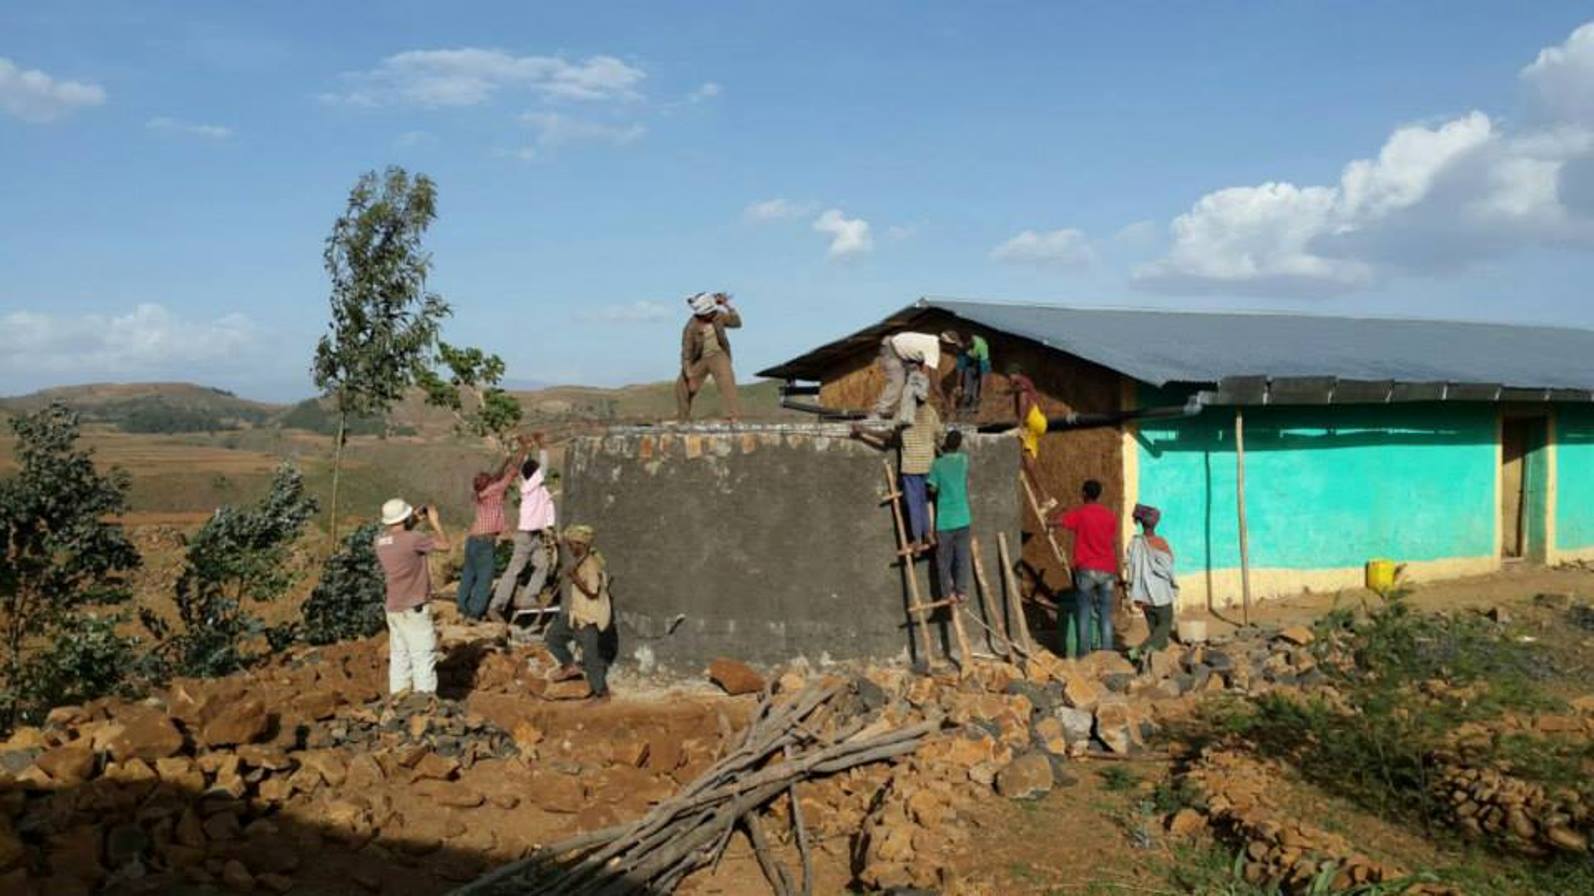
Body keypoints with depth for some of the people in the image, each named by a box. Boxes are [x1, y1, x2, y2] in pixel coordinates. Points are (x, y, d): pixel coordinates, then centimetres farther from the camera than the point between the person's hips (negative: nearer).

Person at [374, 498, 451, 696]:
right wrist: (435, 522, 2)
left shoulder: (380, 540, 2)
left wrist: (414, 522, 19)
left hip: (394, 608, 8)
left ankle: (398, 695, 18)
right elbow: (445, 544, -12)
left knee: (399, 654, 14)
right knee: (423, 655, -2)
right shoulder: (412, 539, -20)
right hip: (413, 609, -8)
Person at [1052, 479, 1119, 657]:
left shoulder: (1079, 513, -3)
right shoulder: (1110, 516, 8)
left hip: (1086, 569, -3)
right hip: (1107, 570, 3)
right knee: (1105, 614, 6)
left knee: (1084, 613, 2)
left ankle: (1082, 653, 1)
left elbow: (1057, 521, -15)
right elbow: (1114, 544, 12)